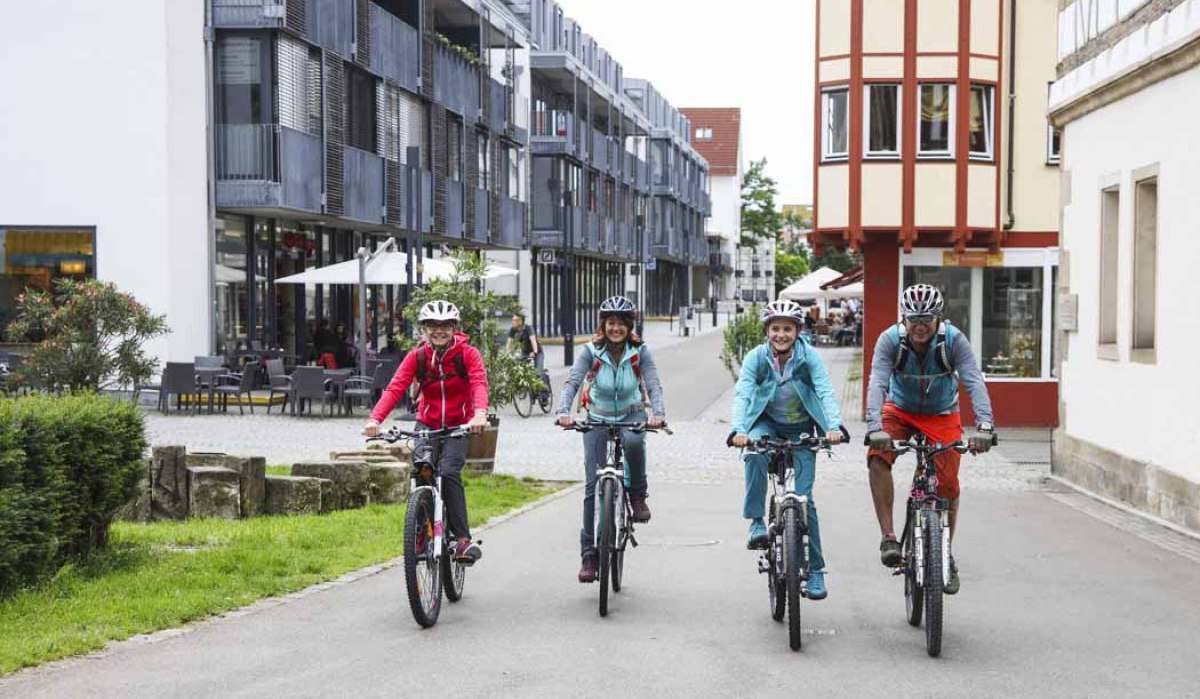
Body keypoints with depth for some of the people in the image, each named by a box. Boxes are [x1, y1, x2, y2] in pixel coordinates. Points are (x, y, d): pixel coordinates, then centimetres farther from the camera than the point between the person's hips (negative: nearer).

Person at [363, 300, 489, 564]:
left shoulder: (468, 354, -11)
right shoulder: (417, 357, -6)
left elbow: (479, 383, -27)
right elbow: (395, 388, -18)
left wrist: (480, 413, -49)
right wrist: (375, 419, -35)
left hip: (459, 426, -2)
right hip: (427, 425, 2)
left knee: (449, 472, -25)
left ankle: (464, 538, -21)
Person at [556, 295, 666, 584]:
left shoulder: (640, 352, -10)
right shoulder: (591, 351, -11)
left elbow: (653, 386, -19)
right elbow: (572, 382, -21)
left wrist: (657, 413, -38)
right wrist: (563, 411, -39)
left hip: (631, 415, 0)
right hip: (598, 418, 0)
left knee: (633, 441, -38)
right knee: (593, 484, -7)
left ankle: (638, 495, -13)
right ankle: (588, 553, -1)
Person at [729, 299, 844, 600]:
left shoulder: (809, 357, -16)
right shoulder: (756, 357, -14)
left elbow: (826, 392, -26)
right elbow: (742, 394, -25)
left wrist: (834, 426, -44)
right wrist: (739, 430, -43)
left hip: (800, 429, 0)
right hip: (767, 423, 1)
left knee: (804, 498, -7)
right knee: (754, 453, -36)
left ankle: (815, 570, 3)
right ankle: (756, 522, -23)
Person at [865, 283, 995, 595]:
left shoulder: (954, 340, -24)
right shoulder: (890, 339, -24)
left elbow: (975, 382, -33)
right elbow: (877, 383, -34)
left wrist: (984, 426, -49)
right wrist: (875, 428, -51)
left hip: (942, 415, 0)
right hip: (900, 411, 0)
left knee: (948, 485, -6)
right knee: (877, 457, -28)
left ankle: (946, 554, 17)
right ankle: (888, 537, -23)